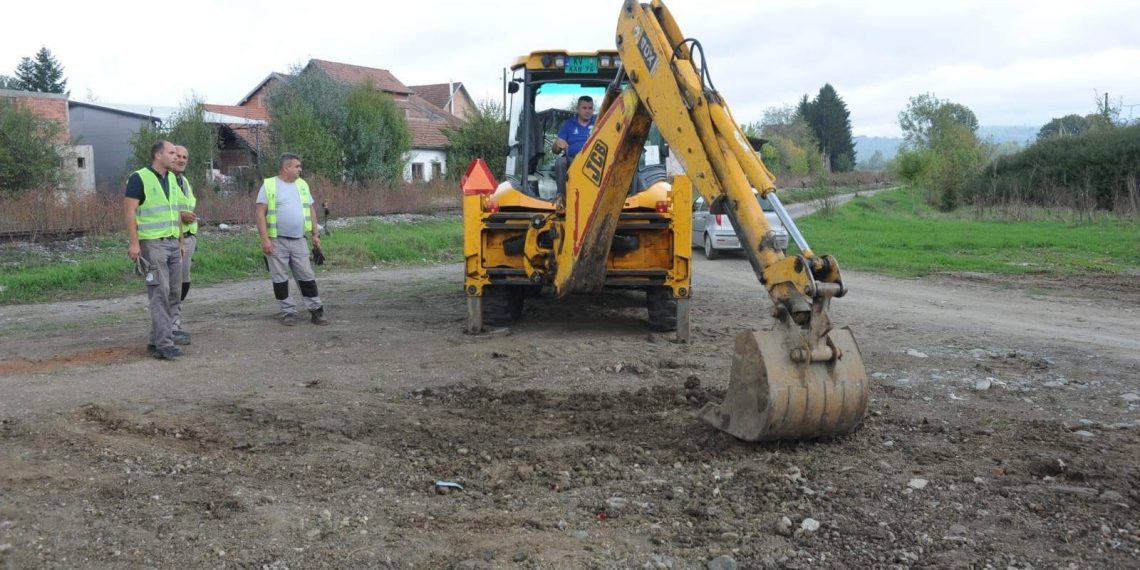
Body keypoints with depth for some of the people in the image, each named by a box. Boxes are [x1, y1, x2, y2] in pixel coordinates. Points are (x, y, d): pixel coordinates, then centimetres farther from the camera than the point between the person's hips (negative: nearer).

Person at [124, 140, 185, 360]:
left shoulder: (172, 178, 15)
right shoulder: (139, 178, -8)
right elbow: (129, 211, -12)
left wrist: (180, 241, 17)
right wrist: (133, 242, -18)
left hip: (173, 243, 8)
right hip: (152, 243, -8)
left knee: (174, 293, 7)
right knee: (160, 292, -9)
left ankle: (157, 341, 15)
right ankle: (164, 343, -7)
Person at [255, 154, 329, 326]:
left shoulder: (302, 184, 12)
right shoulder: (269, 185, -3)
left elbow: (311, 210, 17)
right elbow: (261, 213, -8)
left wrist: (315, 234, 11)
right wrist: (265, 239, -15)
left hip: (299, 241, 4)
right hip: (277, 241, -4)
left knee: (307, 276, 5)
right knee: (280, 278, 3)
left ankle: (316, 310, 10)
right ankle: (288, 312, 11)